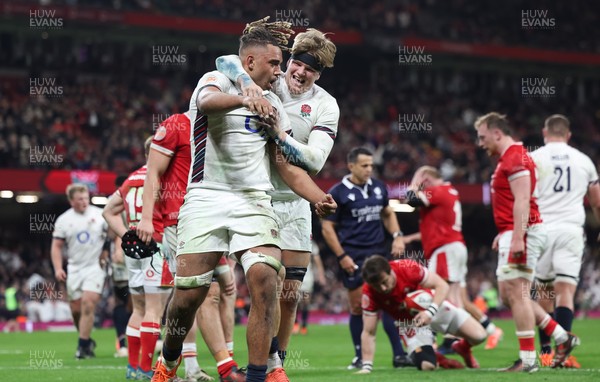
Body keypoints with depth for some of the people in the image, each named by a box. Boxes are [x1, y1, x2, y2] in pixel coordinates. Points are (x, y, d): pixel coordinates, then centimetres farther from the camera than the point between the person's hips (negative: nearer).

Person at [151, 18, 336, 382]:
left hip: (254, 201, 4)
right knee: (189, 293, -5)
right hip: (206, 198, -4)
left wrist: (318, 197, -3)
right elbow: (208, 100, -25)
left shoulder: (272, 106, 18)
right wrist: (245, 100, -45)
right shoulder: (216, 80, 2)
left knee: (265, 281, -18)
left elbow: (287, 166, 15)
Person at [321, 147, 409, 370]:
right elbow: (327, 228, -3)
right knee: (357, 306, 1)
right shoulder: (338, 193, -5)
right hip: (353, 257, -3)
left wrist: (397, 236, 7)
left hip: (378, 253, 3)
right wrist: (342, 256, -10)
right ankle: (359, 357, 13)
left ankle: (399, 354, -4)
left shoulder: (379, 188, 9)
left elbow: (388, 213, 24)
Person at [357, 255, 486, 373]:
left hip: (434, 306, 0)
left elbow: (442, 286, -23)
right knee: (427, 366, -22)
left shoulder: (407, 268, -31)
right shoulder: (369, 294, -27)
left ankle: (464, 348, 29)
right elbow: (368, 333, -21)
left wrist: (430, 312, -39)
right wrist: (366, 366, -28)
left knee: (479, 336, -10)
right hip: (410, 323, 0)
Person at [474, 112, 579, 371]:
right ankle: (562, 337, 15)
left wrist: (517, 237, -26)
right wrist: (503, 234, 25)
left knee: (516, 294, -9)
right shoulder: (509, 158, 20)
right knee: (508, 295, 11)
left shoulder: (515, 158, -13)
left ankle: (528, 359, -7)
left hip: (523, 233, -11)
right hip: (513, 234, 11)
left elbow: (522, 201, -21)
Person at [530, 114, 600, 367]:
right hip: (571, 229, 0)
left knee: (544, 292, 11)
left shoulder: (533, 158, 5)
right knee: (565, 290, -6)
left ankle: (546, 351, 14)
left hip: (541, 230, 0)